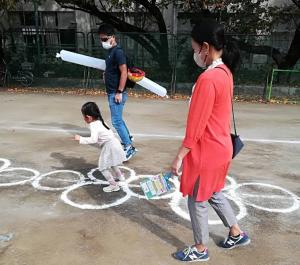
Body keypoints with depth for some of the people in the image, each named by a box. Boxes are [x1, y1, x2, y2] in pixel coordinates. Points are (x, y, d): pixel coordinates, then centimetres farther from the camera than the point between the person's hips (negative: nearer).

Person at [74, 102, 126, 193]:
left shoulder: (94, 126, -18)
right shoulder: (100, 121, 9)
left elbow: (93, 140, -29)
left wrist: (81, 139, -22)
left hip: (109, 147, -10)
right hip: (114, 143, 10)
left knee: (103, 167, -1)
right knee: (111, 162, 33)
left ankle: (113, 185, 2)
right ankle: (119, 176, 51)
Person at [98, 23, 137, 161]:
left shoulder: (118, 52, -16)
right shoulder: (111, 52, 14)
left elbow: (124, 72, -22)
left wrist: (119, 92, -22)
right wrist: (106, 74, 11)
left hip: (117, 93, -10)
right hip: (111, 92, 10)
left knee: (116, 121, -9)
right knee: (117, 119, 20)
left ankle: (129, 148, -4)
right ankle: (127, 138, 37)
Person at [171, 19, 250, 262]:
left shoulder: (208, 79, -25)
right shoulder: (224, 72, 4)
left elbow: (195, 125, -22)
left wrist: (180, 156, -14)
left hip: (207, 151, -9)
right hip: (220, 146, 9)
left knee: (197, 201, 11)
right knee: (214, 194, 26)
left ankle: (200, 249, 31)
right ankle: (237, 234, 43)